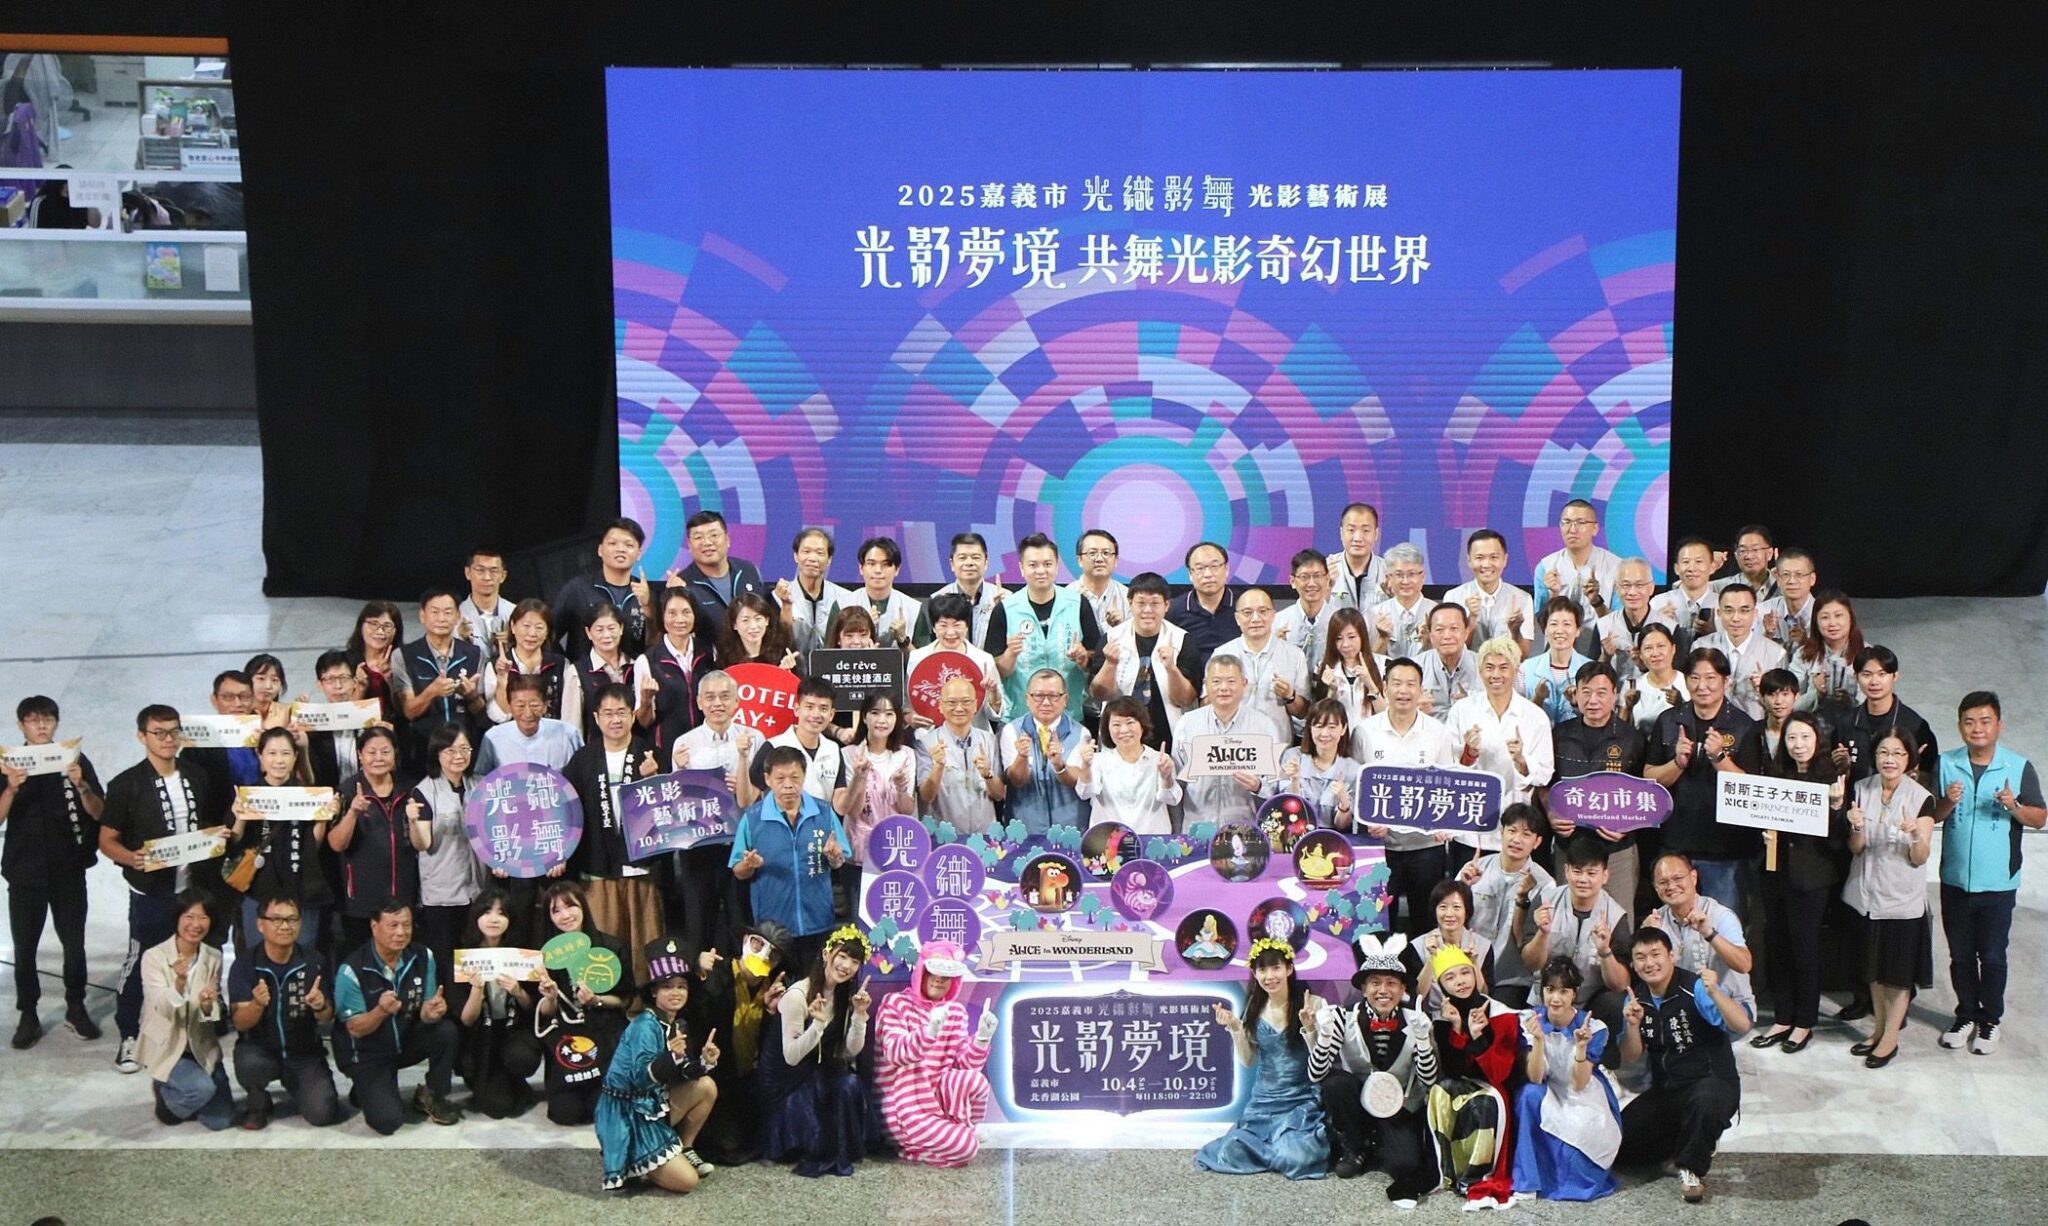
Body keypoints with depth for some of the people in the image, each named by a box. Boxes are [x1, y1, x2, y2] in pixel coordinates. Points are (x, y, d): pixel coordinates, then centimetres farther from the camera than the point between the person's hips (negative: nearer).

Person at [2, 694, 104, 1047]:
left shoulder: (76, 760, 1)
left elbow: (99, 813, -2)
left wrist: (81, 785, -20)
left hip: (69, 870, 0)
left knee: (74, 944, 1)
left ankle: (76, 1009, 15)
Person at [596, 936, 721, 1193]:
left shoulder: (679, 1024, 4)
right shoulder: (645, 1025, -21)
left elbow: (683, 1073, 6)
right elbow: (641, 1077, -29)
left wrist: (704, 1061, -14)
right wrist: (670, 1055, -44)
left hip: (656, 1104, 8)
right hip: (629, 1114, -8)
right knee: (686, 1181, -15)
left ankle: (685, 1149, 9)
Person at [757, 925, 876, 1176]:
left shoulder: (845, 995, -2)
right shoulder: (797, 995, -23)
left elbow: (850, 1052, -6)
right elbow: (791, 1057, -23)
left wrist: (860, 1015, -21)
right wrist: (817, 1024, -36)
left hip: (819, 1069, 6)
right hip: (786, 1077, -6)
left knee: (850, 1085, -25)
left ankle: (841, 1154, -8)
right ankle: (816, 1155, 7)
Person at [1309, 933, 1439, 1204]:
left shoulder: (1415, 1022, -9)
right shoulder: (1346, 1019, -13)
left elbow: (1428, 1079, -13)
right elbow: (1316, 1075, -18)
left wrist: (1422, 1038, -28)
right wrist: (1325, 1034, -34)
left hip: (1398, 1110, -2)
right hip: (1356, 1105, 2)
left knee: (1405, 1164, -29)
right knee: (1335, 1081, -29)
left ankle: (1374, 1148, 7)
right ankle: (1353, 1149, -3)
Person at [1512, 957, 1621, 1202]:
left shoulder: (1593, 1028, -16)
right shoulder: (1531, 1022, -11)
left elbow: (1579, 1084, -21)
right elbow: (1535, 1078, -19)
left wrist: (1581, 1046, -37)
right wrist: (1538, 1040, -35)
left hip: (1585, 1097, -2)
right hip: (1549, 1096, 2)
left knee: (1584, 1134, -32)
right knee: (1530, 1094, -32)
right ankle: (1529, 1180, -23)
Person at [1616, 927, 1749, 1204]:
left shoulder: (1694, 988, -17)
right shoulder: (1637, 998, 2)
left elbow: (1742, 1026, -28)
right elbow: (1631, 1058, 4)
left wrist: (1714, 993, -44)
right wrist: (1632, 1025, -16)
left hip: (1713, 1084, -6)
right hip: (1664, 1090, 6)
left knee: (1704, 1100, -42)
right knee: (1616, 1146, -5)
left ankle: (1692, 1170, -14)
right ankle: (1690, 1140, 17)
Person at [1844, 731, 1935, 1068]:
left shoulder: (1921, 798, -11)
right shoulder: (1862, 791, -1)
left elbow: (1920, 859, -11)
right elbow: (1855, 849, 0)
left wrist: (1916, 835, -31)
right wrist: (1856, 827, -21)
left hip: (1903, 898, -4)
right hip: (1868, 894, 4)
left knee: (1899, 972, 5)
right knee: (1874, 967, 16)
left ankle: (1891, 1038, 17)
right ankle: (1879, 1028, 31)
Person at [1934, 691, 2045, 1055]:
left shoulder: (2019, 767, -6)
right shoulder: (1946, 764, 1)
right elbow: (1931, 816, 4)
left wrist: (2015, 807, -22)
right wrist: (1948, 803, -17)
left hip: (1998, 881, -2)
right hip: (1955, 879, 2)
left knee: (1992, 956, 6)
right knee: (1960, 954, 12)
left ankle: (1990, 1021, 21)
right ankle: (1966, 1016, 27)